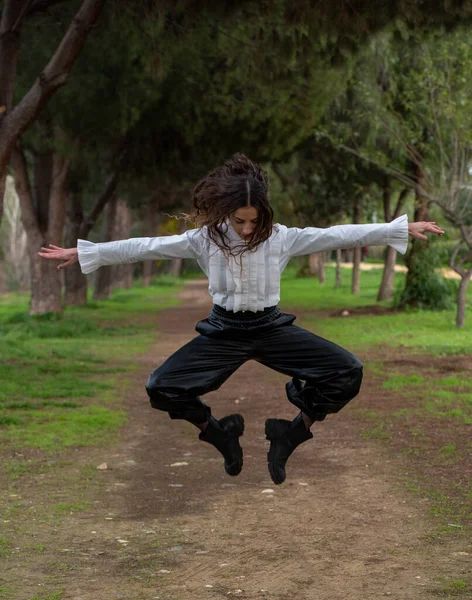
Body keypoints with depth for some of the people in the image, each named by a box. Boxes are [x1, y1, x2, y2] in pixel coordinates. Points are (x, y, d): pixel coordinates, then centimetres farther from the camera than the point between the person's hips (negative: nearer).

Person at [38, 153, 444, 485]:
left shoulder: (281, 237, -9)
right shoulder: (205, 238, -9)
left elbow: (338, 235, -8)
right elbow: (145, 247, -7)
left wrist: (401, 229, -9)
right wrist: (83, 252, -9)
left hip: (271, 326, 0)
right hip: (224, 330, 0)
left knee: (348, 372, -19)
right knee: (160, 388, -20)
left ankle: (290, 434, 4)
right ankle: (220, 433, 9)